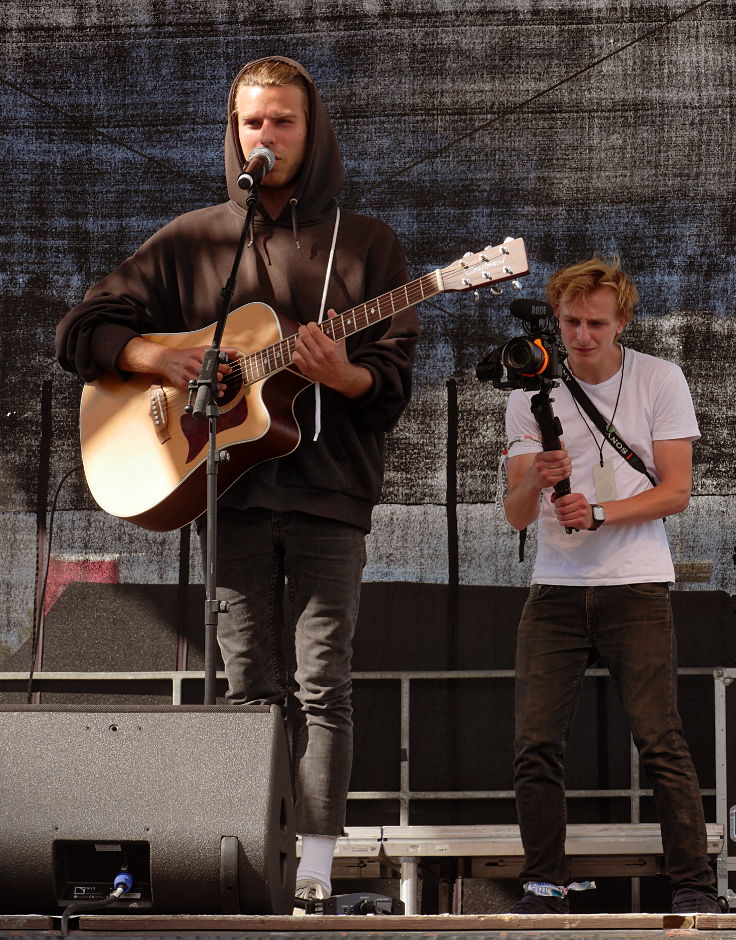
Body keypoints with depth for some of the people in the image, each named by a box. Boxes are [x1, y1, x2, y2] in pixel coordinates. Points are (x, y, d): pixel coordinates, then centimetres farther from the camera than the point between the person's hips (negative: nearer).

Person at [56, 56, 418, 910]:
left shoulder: (365, 244, 9)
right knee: (251, 685, 2)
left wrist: (341, 376, -20)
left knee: (323, 685, -5)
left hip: (330, 490, -1)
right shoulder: (192, 242, 11)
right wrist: (156, 358, -9)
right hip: (231, 488, 1)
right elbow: (79, 332, 10)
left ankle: (315, 863, -5)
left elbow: (397, 375, 2)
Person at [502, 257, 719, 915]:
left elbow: (676, 491, -2)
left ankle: (694, 885, -3)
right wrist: (536, 479, -19)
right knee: (536, 744, -3)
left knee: (660, 742, -9)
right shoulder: (531, 395, 8)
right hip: (555, 587, 3)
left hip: (636, 586, -2)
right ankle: (546, 884, 8)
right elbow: (516, 516, 4)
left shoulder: (659, 380, 3)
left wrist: (598, 513, -16)